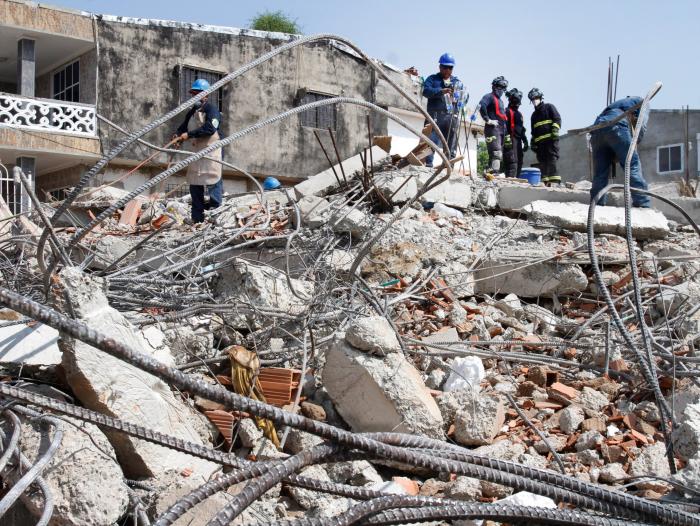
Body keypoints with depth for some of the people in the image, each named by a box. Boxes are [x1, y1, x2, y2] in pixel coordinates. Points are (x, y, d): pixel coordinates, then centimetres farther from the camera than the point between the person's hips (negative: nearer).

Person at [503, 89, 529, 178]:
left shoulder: (519, 113, 26)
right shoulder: (507, 112, -2)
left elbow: (522, 129, 31)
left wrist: (525, 141, 25)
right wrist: (507, 139, -24)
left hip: (518, 140, 9)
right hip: (511, 140, -9)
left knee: (519, 162, 7)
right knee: (513, 161, -17)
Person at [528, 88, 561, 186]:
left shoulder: (549, 107, 11)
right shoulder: (534, 115, 29)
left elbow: (557, 119, -1)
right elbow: (533, 131, 28)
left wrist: (555, 130, -15)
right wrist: (533, 143, 18)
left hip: (551, 138, -7)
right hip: (539, 141, 7)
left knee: (552, 158, -16)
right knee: (542, 161, 1)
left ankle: (554, 180, -23)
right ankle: (545, 181, 1)